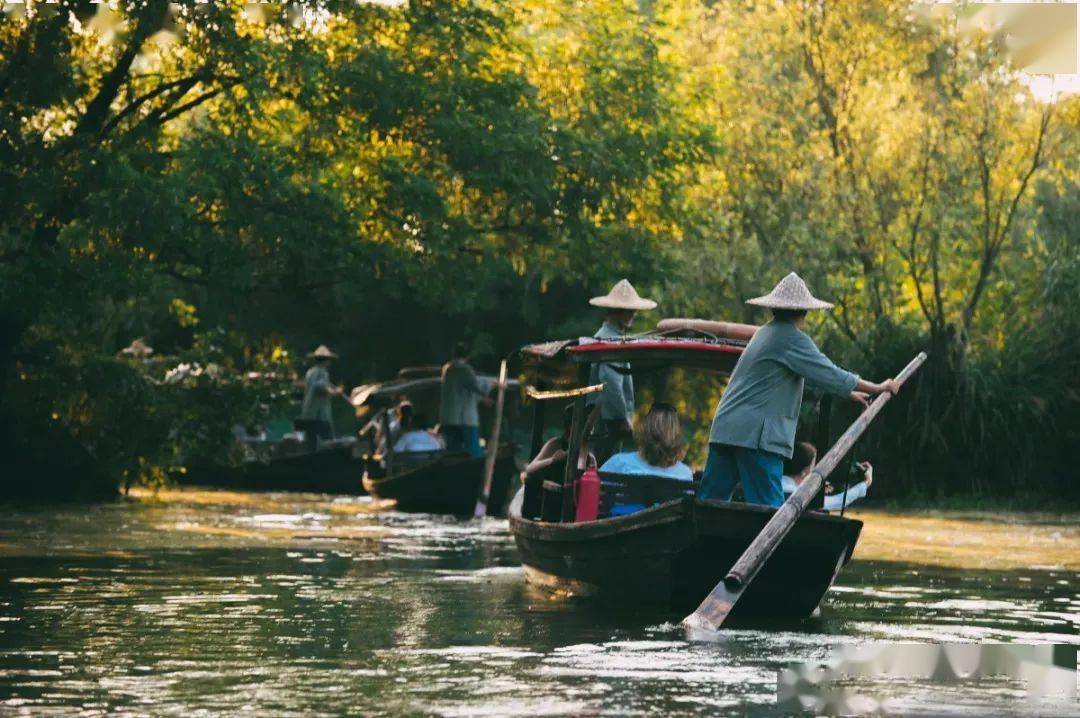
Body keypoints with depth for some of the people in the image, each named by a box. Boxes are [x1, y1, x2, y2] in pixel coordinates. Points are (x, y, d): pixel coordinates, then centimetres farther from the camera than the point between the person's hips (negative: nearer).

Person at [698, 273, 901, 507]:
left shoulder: (765, 332, 22)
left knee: (709, 499, 7)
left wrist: (849, 392, 37)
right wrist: (878, 388, 1)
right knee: (767, 509, -8)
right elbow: (829, 374, -9)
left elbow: (811, 374, 31)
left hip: (724, 430, 9)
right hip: (755, 435, -9)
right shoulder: (792, 339, -7)